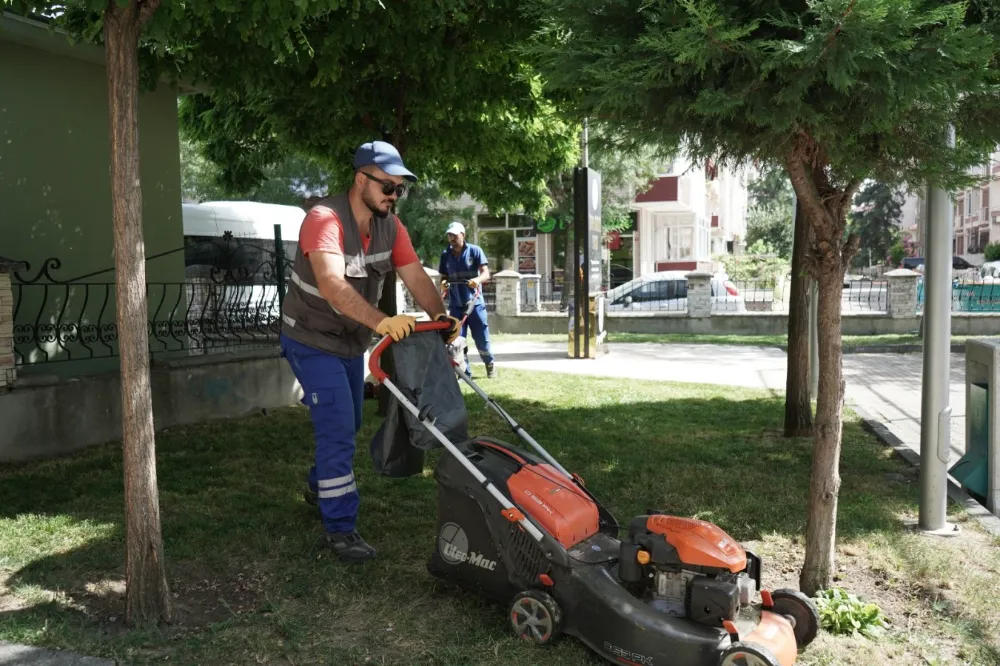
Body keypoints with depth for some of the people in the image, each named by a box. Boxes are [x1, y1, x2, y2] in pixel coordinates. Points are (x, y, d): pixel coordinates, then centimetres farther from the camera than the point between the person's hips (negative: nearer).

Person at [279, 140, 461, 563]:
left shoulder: (390, 226, -5)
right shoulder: (325, 219, -29)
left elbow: (416, 277, -10)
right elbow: (333, 285, -44)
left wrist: (440, 315, -28)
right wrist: (381, 321, -55)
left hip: (351, 341, 8)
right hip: (312, 341, -8)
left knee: (348, 425, 21)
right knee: (338, 429, -12)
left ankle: (320, 486, 46)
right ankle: (340, 528, -1)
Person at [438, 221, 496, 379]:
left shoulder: (475, 251, -4)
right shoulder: (445, 255, 6)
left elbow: (486, 273, -11)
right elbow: (443, 276, 12)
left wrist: (477, 280, -33)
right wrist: (443, 283, -12)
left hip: (475, 302, -3)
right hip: (455, 304, 3)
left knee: (482, 339, 1)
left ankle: (490, 364, 26)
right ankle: (465, 372, 9)